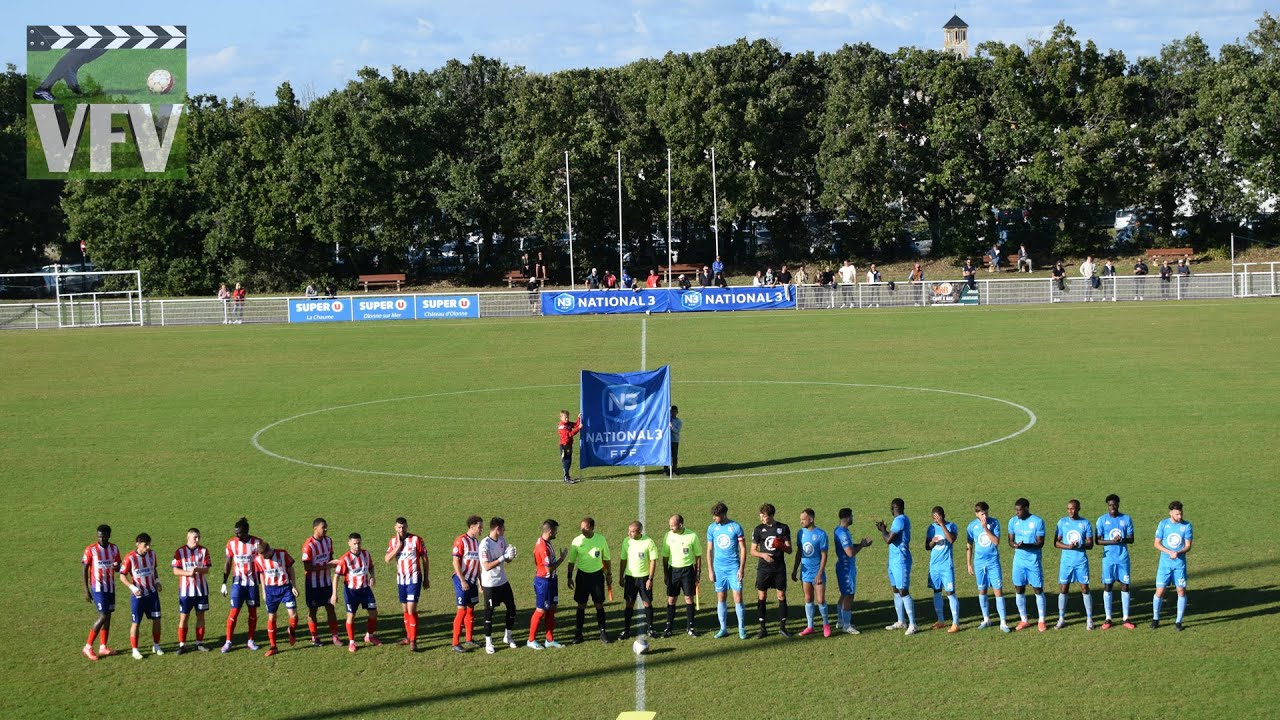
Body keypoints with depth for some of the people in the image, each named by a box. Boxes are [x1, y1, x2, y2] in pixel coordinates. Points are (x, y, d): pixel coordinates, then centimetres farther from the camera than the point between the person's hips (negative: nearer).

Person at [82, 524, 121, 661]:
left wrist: (116, 566, -15)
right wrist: (86, 590, -9)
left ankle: (103, 647, 14)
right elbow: (85, 570, -6)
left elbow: (118, 569, 11)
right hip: (98, 588, -6)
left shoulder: (114, 548, 4)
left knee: (108, 615, 7)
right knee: (103, 616, -12)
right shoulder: (91, 550, -10)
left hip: (110, 587, 6)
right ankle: (88, 647, -4)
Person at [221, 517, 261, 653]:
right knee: (234, 611, -6)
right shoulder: (231, 543, -3)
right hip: (238, 582, 0)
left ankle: (250, 641, 16)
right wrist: (224, 583, 1)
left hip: (252, 582, 0)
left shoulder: (257, 543, -7)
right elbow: (228, 563, 4)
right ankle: (228, 642, 0)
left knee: (253, 611, 5)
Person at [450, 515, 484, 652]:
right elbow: (456, 562, -15)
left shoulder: (477, 542, 11)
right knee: (462, 610, -8)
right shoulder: (461, 540, -12)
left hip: (472, 580, 7)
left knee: (471, 609, 11)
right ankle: (455, 643, -4)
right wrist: (462, 581, -19)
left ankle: (469, 640, 20)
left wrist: (480, 580, 15)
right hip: (462, 580, -7)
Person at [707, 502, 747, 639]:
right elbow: (709, 550, 9)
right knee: (721, 598, 6)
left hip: (734, 568, -3)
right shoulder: (711, 528, 3)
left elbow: (743, 549, -3)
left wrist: (741, 568, -8)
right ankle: (723, 629, 15)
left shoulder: (736, 527, -6)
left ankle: (742, 629, 4)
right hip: (719, 568, 3)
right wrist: (710, 570, 5)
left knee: (738, 598, -5)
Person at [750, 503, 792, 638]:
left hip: (779, 568, 0)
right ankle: (763, 628, 8)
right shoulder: (759, 529, 2)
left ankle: (782, 627, 11)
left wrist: (782, 546, -19)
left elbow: (789, 550, 3)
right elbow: (753, 551, 4)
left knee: (781, 596, 2)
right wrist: (763, 555, -16)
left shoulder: (783, 528, 2)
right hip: (763, 568, 0)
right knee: (761, 596, 0)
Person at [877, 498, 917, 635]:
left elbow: (888, 540, -21)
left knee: (903, 592, -9)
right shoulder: (901, 519, 13)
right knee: (896, 591, 15)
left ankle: (912, 624, -7)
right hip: (894, 561, 10)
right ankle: (901, 621, 23)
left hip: (900, 562, -10)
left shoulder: (900, 520, -18)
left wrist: (882, 530, -4)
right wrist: (884, 530, 15)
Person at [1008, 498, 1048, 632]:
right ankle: (1024, 620, 16)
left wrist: (1025, 545, -27)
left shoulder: (1037, 521, -11)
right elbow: (1010, 540, 7)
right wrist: (1014, 545, -17)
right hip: (1019, 561, 4)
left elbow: (1040, 543, -11)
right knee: (1019, 590, 5)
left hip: (1033, 561, -4)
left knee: (1038, 590, 1)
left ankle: (1041, 621, 11)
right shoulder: (1013, 522, 2)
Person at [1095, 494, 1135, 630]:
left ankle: (1126, 618, 10)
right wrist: (1112, 541, -19)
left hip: (1123, 558, 1)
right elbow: (1097, 540, -3)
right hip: (1108, 558, -1)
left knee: (1125, 586, 2)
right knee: (1107, 586, 2)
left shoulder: (1126, 519, 2)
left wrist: (1122, 539, -19)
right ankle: (1108, 618, 10)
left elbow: (1131, 539, 2)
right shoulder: (1102, 520, -1)